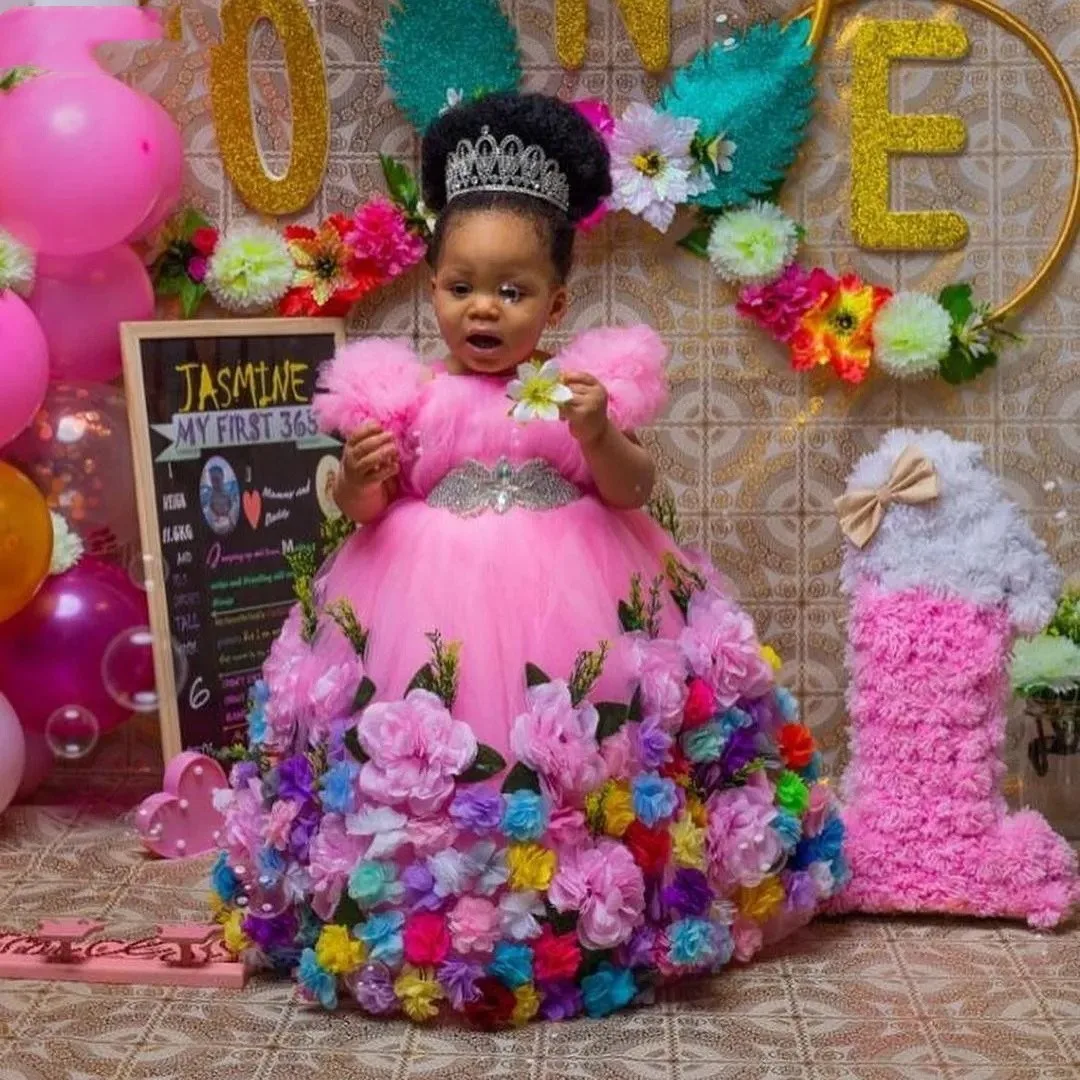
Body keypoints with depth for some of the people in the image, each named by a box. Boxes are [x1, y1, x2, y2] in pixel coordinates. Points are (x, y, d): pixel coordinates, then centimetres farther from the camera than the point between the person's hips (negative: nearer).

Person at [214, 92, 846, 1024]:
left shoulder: (587, 383, 0)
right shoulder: (406, 393, 1)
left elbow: (633, 491, -4)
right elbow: (364, 508, 7)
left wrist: (598, 434, -22)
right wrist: (360, 480, -16)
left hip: (571, 597, 0)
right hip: (433, 596, 1)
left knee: (571, 750, -1)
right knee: (421, 757, 1)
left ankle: (597, 909, 17)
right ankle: (426, 920, 19)